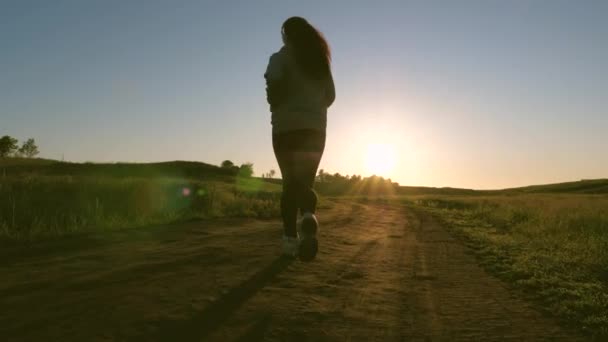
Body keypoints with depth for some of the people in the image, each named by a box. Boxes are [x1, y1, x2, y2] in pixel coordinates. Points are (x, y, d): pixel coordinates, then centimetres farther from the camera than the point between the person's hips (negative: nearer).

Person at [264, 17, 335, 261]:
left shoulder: (281, 57, 0)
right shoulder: (320, 60, 15)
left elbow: (274, 83, -19)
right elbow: (330, 95, 16)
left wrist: (275, 105, -1)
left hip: (286, 127, -3)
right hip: (315, 128, 3)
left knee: (290, 182, 4)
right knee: (305, 181, 5)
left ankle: (291, 238, 1)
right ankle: (309, 216, -26)